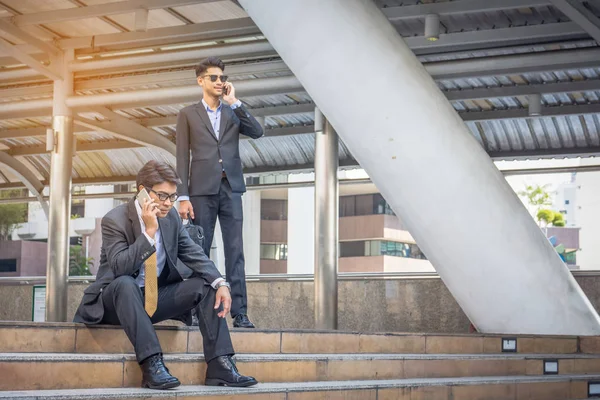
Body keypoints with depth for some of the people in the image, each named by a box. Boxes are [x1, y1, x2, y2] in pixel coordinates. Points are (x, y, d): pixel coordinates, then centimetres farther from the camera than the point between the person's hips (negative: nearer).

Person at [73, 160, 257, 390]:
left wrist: (220, 283, -17)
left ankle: (219, 365, -21)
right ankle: (151, 363, -43)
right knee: (125, 283, -38)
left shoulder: (171, 216, 1)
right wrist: (149, 232, -33)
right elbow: (119, 268, -29)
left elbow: (194, 254, -1)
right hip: (116, 300, -6)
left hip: (157, 298, 6)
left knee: (206, 286, -11)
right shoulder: (115, 220, -17)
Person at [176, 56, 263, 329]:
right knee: (199, 252, 0)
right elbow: (182, 158, 3)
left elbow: (257, 132, -3)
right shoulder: (188, 114, 10)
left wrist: (234, 102, -2)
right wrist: (183, 197, -5)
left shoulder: (233, 112, 16)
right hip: (202, 189, -2)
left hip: (231, 188, 2)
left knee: (235, 252, -3)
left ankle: (239, 312, -5)